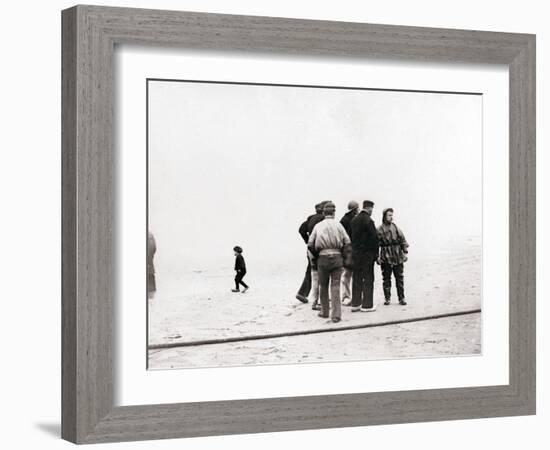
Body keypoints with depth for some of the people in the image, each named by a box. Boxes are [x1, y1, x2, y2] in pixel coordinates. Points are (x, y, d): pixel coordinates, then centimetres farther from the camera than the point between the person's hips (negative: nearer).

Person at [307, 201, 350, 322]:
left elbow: (310, 244, 2)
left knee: (323, 285, 15)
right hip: (337, 257, 0)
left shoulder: (318, 226, 4)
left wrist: (316, 255, 17)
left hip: (323, 258, 0)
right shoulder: (338, 225, 1)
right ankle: (336, 314, -7)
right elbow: (347, 242, -1)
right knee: (335, 286, -1)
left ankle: (324, 311, 23)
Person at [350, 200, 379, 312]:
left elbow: (351, 236, 10)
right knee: (368, 279, 0)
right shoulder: (368, 221, -14)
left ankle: (355, 304, 15)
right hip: (367, 253, -7)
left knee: (357, 279, 12)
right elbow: (374, 237, -14)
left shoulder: (354, 220, 8)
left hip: (355, 253, 7)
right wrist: (376, 253, -6)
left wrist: (353, 250, 14)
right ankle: (367, 305, 1)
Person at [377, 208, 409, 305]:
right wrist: (377, 256, -8)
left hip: (398, 258, 2)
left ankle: (401, 298, 10)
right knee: (386, 279, 5)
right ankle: (387, 298, 13)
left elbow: (403, 241, 10)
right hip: (385, 259, -2)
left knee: (400, 278, 4)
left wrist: (405, 253, 3)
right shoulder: (379, 230, -3)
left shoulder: (396, 228, 6)